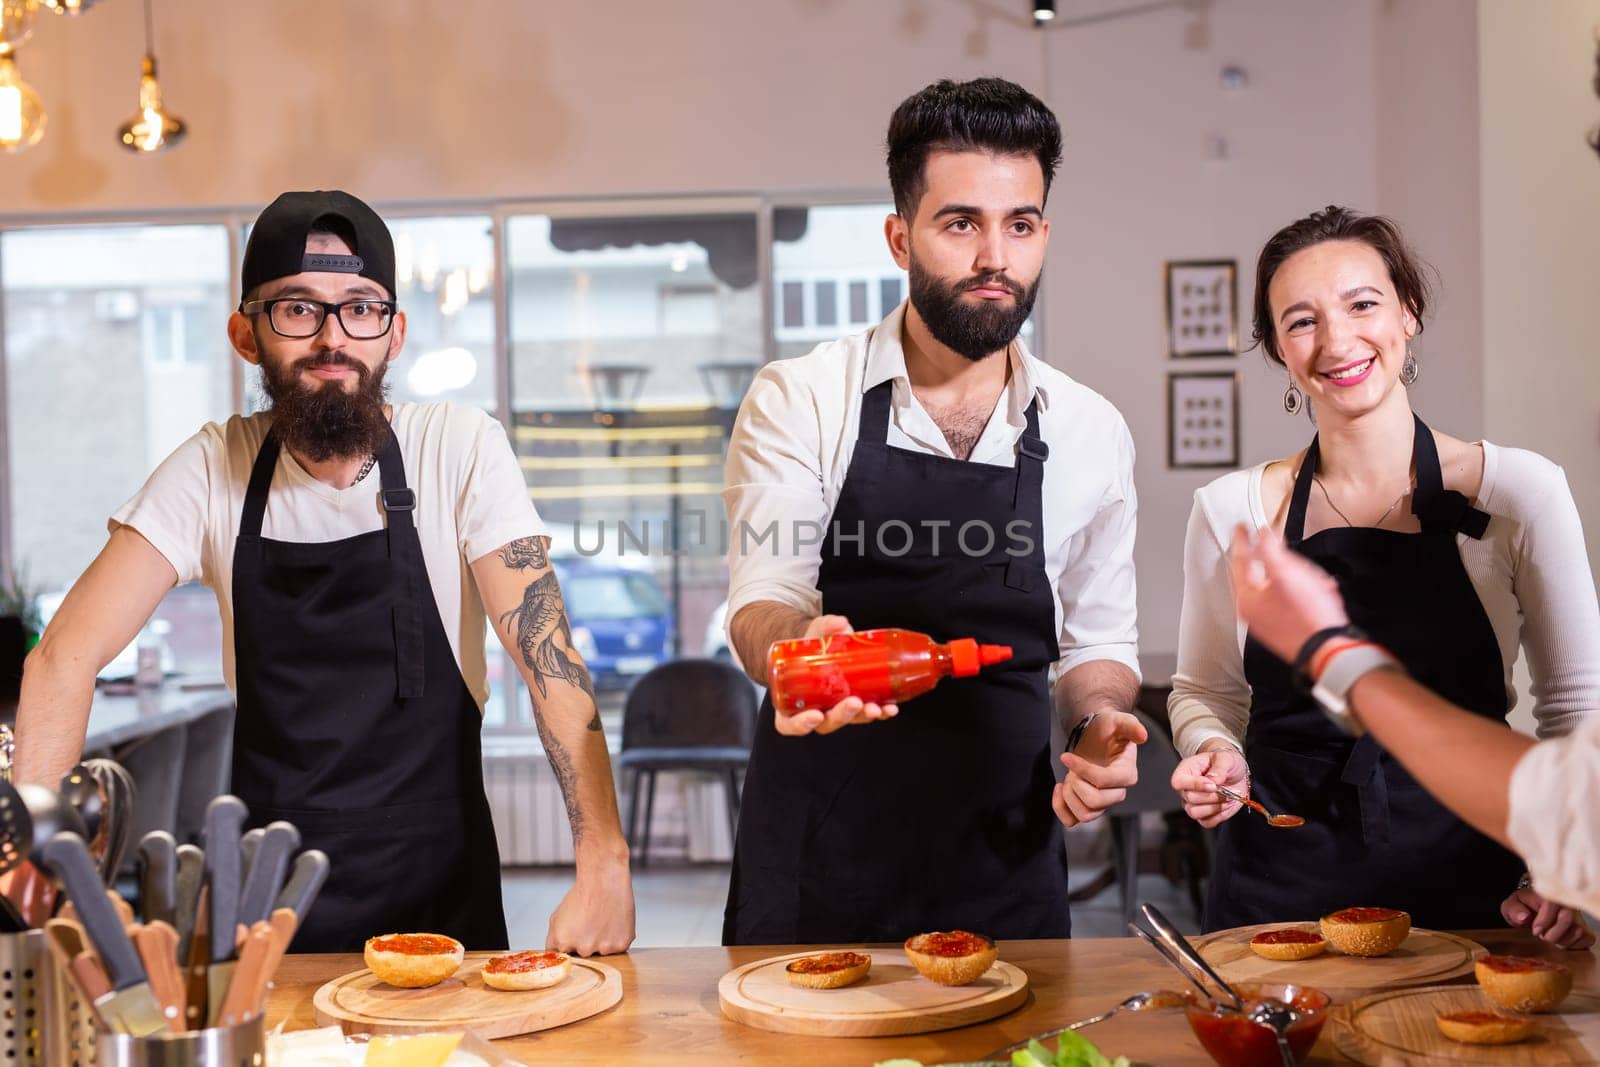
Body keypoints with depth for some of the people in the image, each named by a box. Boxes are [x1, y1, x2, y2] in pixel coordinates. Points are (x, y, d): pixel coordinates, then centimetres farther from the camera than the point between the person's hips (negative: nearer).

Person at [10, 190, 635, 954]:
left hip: (437, 884, -1)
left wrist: (604, 865, -26)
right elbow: (67, 654, -6)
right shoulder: (213, 470, -2)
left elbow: (549, 656, -14)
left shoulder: (461, 450, -7)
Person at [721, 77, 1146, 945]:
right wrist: (802, 647, -36)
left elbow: (1097, 642, 11)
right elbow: (760, 605, -13)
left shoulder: (1091, 433, 3)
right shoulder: (797, 401, -5)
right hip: (818, 854, -2)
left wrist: (1098, 726, -10)